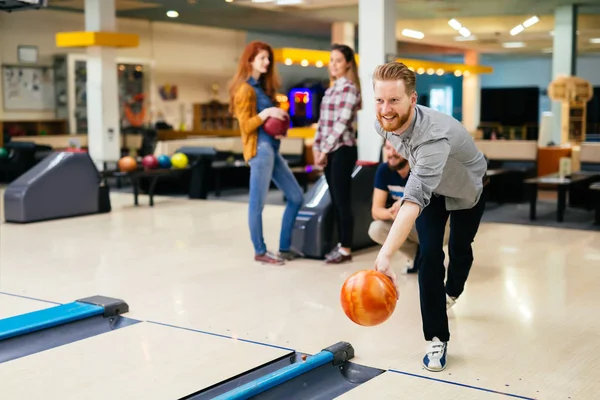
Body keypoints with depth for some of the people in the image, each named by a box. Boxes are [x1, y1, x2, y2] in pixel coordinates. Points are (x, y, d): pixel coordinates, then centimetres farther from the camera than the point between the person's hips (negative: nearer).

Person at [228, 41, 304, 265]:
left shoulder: (263, 86, 20)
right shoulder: (245, 89, -5)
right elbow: (246, 125, -10)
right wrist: (266, 113, -20)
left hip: (272, 148, 10)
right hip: (260, 149, -9)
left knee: (296, 197, 9)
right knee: (258, 202, -4)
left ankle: (284, 247, 16)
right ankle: (260, 251, 6)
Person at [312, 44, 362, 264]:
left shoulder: (350, 88, -9)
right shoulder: (330, 90, 16)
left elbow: (342, 123, -16)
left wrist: (325, 149, -14)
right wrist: (317, 147, 5)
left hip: (342, 150, -8)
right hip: (329, 151, 8)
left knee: (343, 200, -5)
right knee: (335, 200, 10)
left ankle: (346, 249, 1)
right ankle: (340, 244, 18)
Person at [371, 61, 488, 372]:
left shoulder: (435, 136, -49)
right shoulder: (382, 124, -27)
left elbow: (414, 199, -61)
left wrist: (385, 255, -71)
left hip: (468, 188, -4)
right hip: (431, 188, 4)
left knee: (460, 250, 15)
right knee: (429, 254, -12)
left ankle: (451, 292, 51)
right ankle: (436, 338, -5)